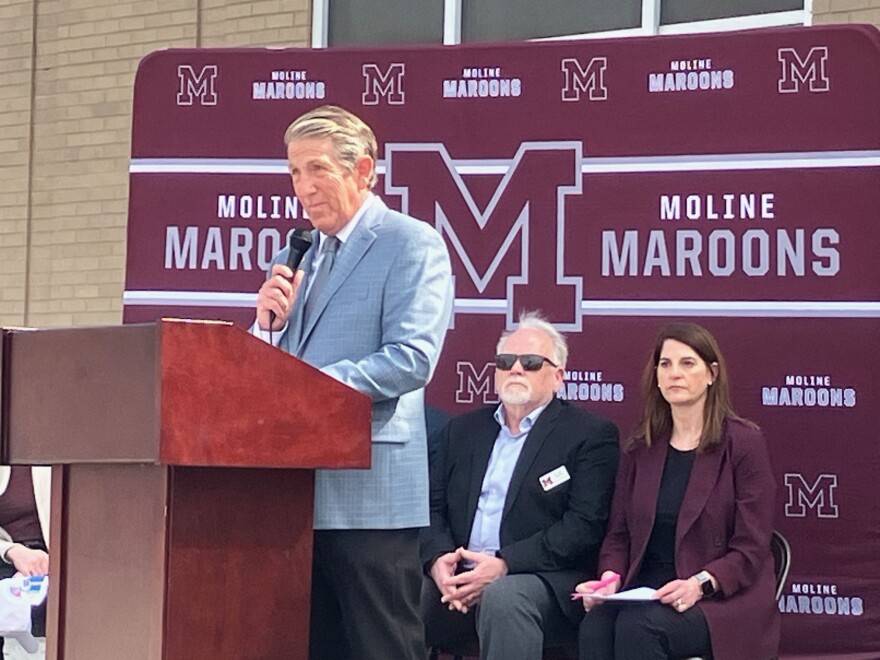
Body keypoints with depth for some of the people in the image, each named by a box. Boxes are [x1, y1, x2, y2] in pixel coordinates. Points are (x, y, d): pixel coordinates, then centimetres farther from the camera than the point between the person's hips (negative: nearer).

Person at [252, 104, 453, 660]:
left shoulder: (412, 244, -4)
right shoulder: (295, 257, 19)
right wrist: (270, 322, -1)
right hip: (297, 491, 8)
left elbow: (411, 359, -17)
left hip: (368, 492, -7)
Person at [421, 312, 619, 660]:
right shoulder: (463, 430, 21)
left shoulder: (590, 435, 4)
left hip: (541, 580, -4)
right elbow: (432, 507, 15)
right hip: (457, 579, 4)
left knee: (504, 596, -37)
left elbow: (585, 526, -7)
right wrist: (438, 559, -8)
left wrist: (504, 566, -16)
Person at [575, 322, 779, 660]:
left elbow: (751, 548, -6)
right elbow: (619, 533, 14)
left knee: (637, 626, -34)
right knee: (595, 627, -31)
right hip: (646, 591, 4)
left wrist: (701, 584, -23)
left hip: (722, 597, -4)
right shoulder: (640, 449, 14)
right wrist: (611, 577, -7)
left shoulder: (743, 443, -2)